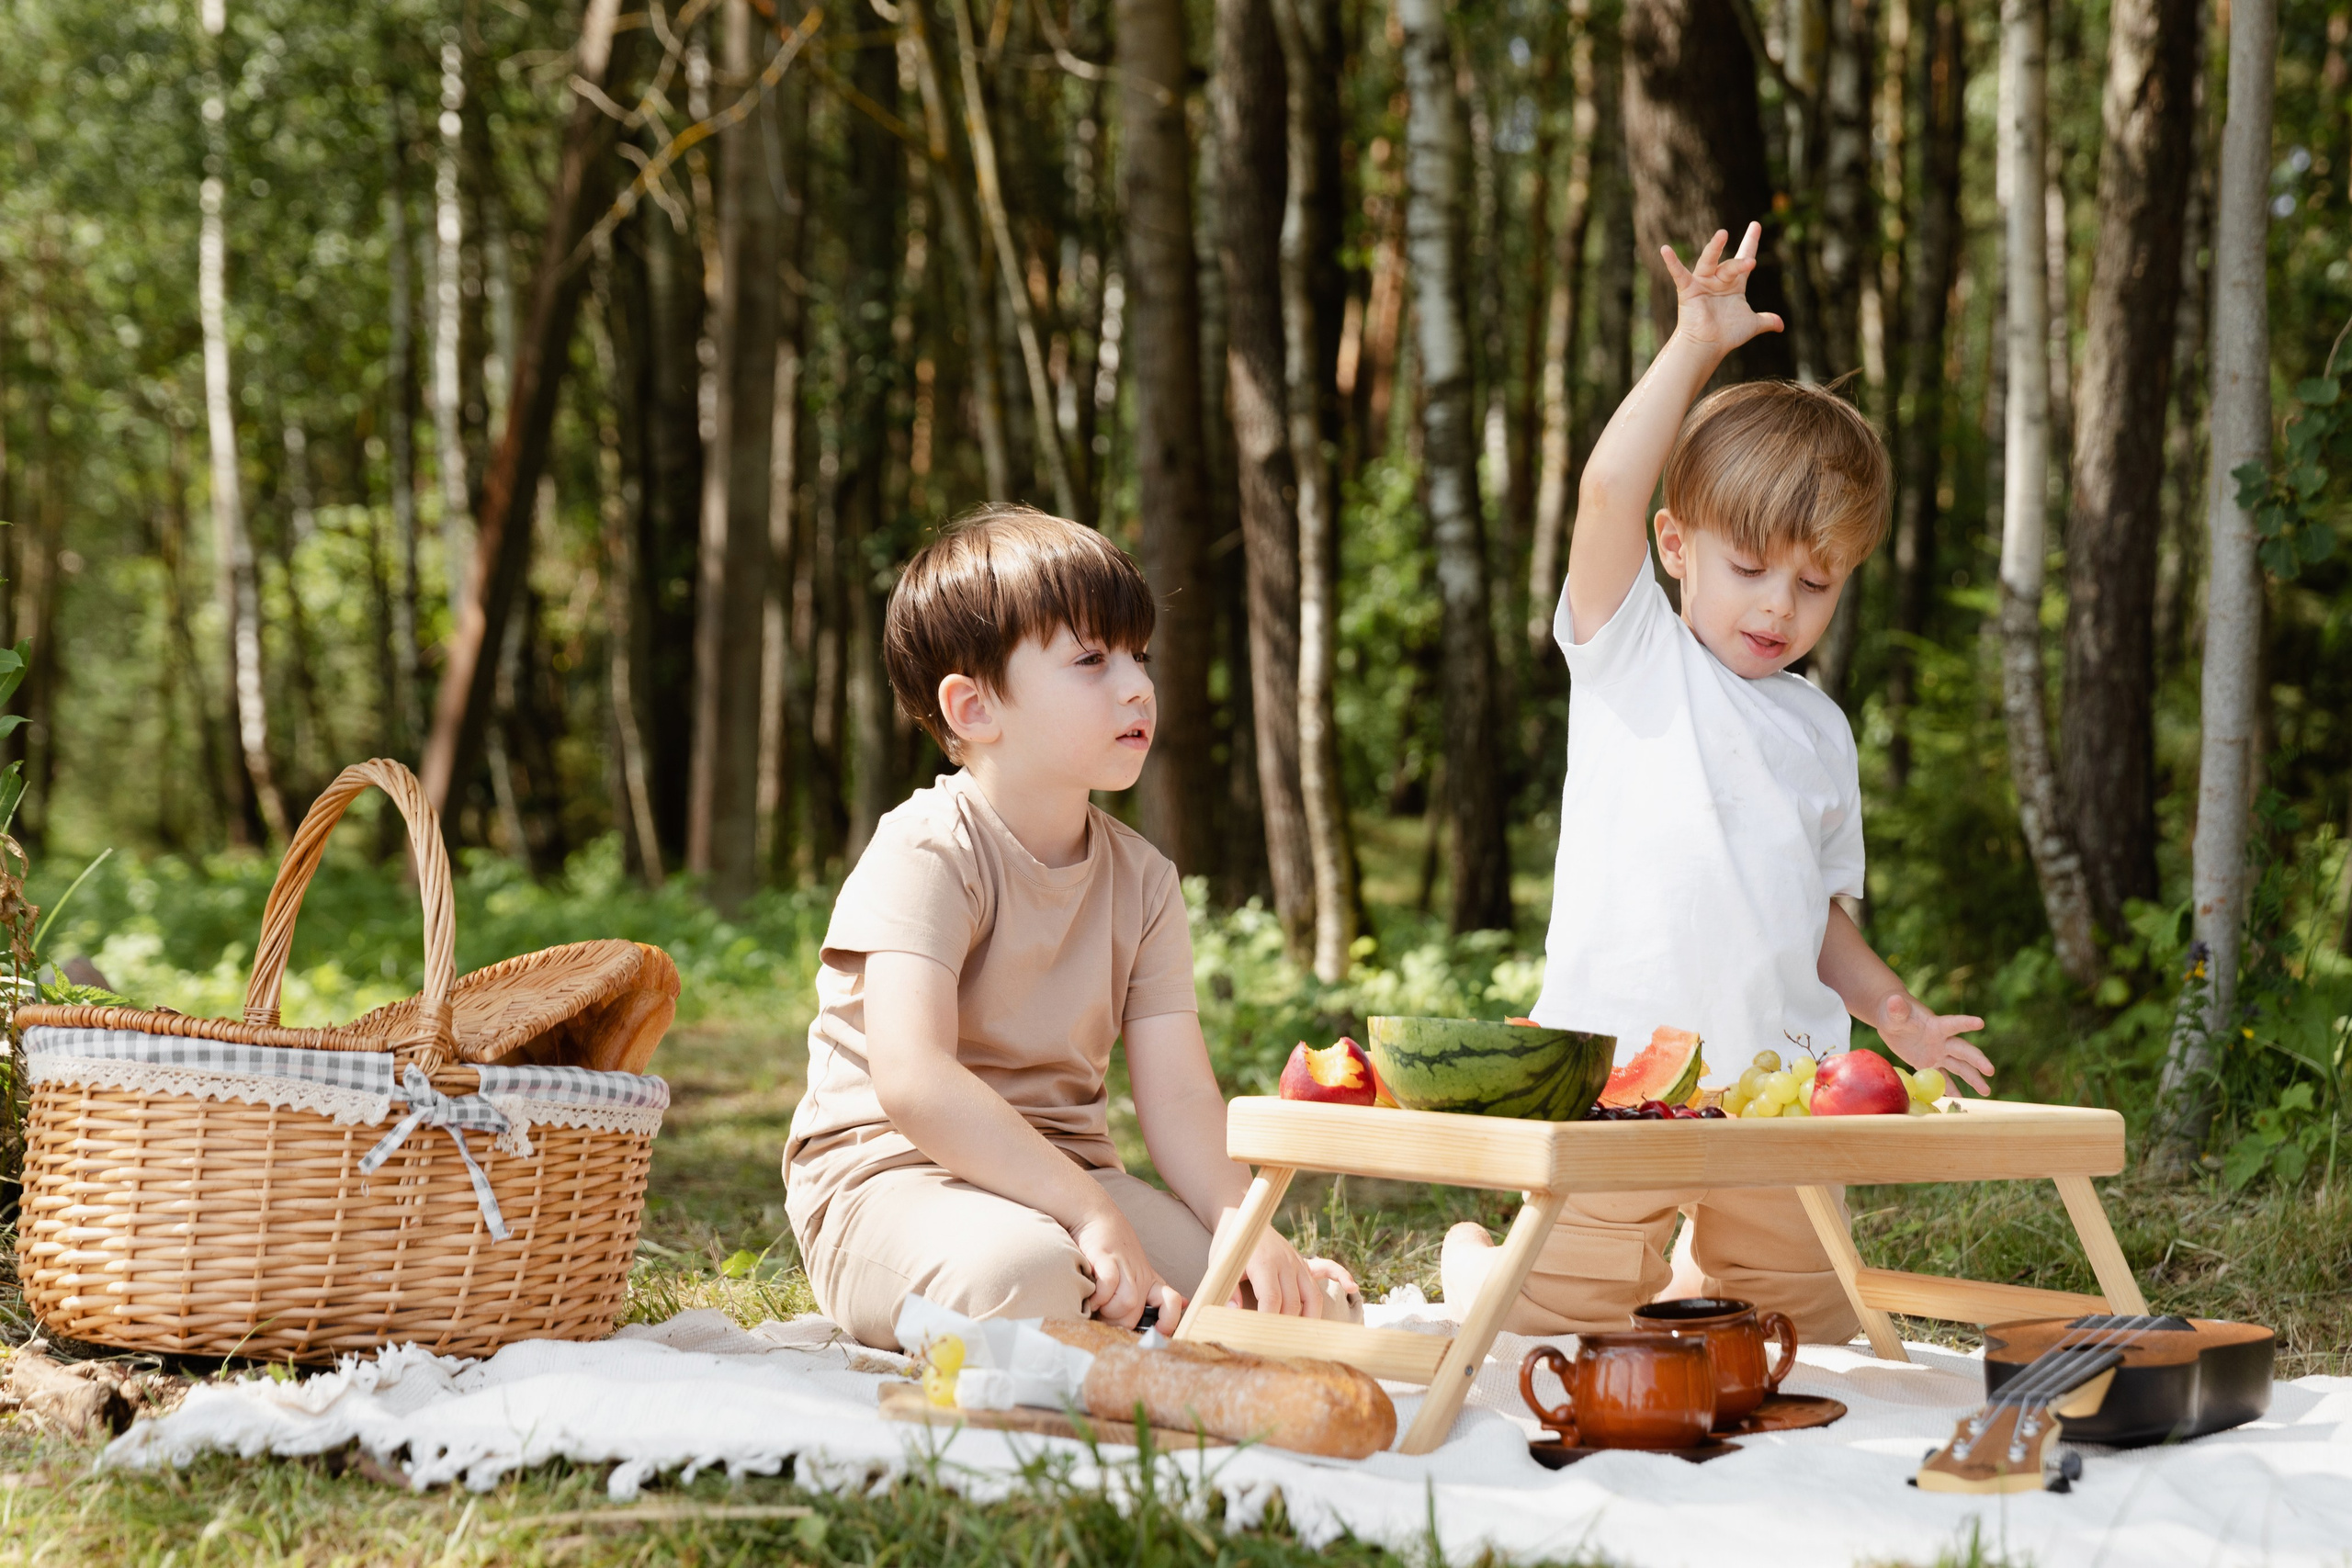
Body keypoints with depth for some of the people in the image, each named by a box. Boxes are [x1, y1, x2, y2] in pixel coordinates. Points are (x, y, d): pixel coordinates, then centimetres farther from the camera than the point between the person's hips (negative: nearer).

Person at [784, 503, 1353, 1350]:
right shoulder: (925, 855, -14)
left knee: (1299, 1298, -11)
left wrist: (1253, 1232, -17)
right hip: (891, 1175, -7)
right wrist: (1091, 1212, -30)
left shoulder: (1142, 879, 7)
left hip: (1062, 1172, 7)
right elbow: (913, 1080, -27)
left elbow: (1179, 1097, 1)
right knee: (1022, 1269, -41)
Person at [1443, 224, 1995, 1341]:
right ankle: (1470, 1257, 29)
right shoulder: (1631, 656, 1)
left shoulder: (1819, 731, 17)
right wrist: (1696, 346, -17)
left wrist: (1894, 1014, 8)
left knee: (1818, 1332, 10)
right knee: (1553, 1327, -3)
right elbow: (1610, 488, -15)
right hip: (1620, 1081, -5)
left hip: (1781, 1094, 5)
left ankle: (1693, 1277, 39)